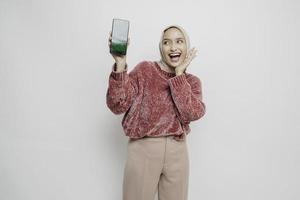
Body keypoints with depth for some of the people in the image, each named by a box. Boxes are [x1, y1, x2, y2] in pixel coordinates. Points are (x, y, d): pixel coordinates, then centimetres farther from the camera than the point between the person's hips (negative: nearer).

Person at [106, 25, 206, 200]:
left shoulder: (192, 81, 6)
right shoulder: (145, 69, -2)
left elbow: (193, 113, -13)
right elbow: (118, 106, -12)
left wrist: (179, 73, -11)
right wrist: (120, 63, -22)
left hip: (177, 152, 3)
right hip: (143, 149, -2)